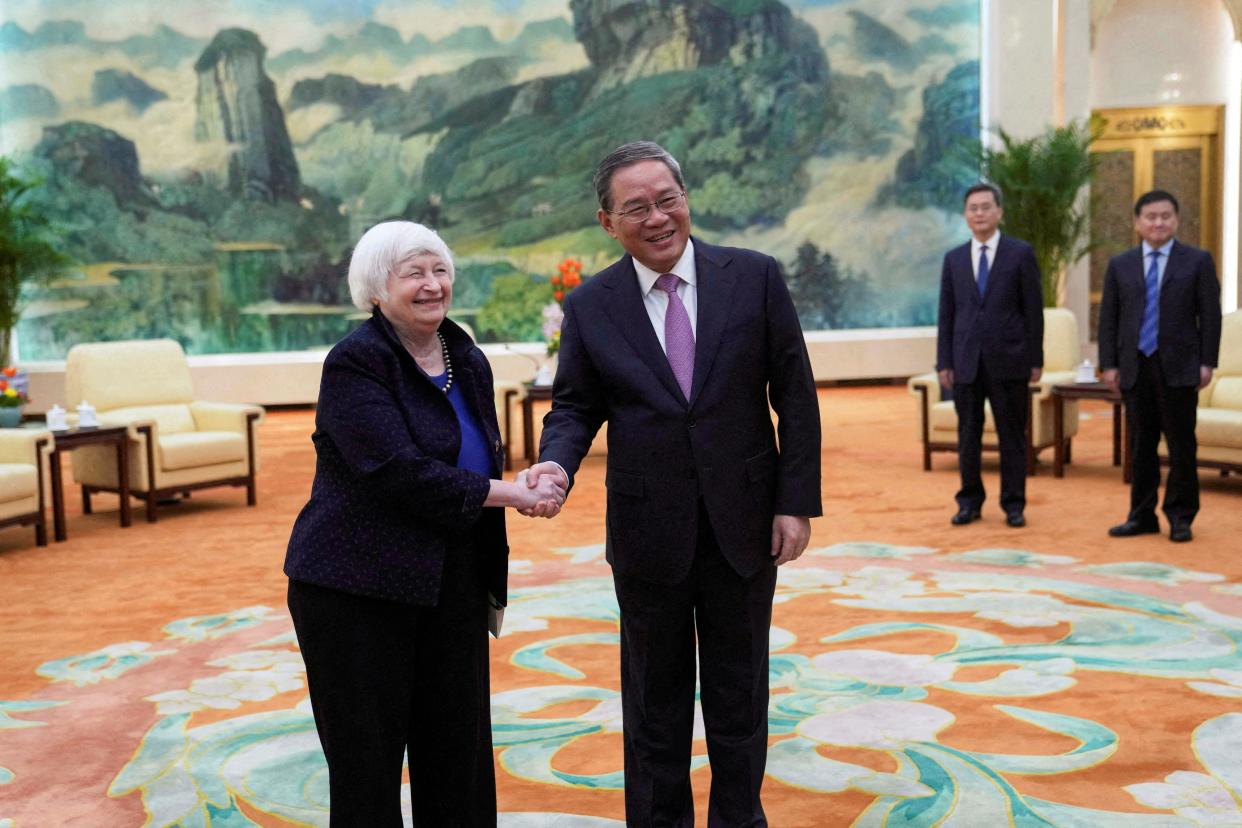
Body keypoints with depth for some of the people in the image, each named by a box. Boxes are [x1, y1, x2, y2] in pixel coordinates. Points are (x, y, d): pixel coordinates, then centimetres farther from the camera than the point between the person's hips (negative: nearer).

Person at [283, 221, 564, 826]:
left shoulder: (468, 361, 10)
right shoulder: (355, 362, -12)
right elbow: (401, 472, -22)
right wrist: (510, 494, -18)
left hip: (453, 586, 7)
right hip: (357, 588, -6)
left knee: (460, 754, 10)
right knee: (368, 761, 3)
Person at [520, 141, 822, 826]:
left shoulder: (755, 277, -4)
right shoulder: (590, 306, -2)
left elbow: (796, 397, -2)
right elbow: (575, 406, 3)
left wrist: (797, 501, -6)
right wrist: (557, 462, -19)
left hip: (744, 523, 0)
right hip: (648, 531, 0)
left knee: (740, 698, 14)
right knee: (655, 705, 13)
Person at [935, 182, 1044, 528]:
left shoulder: (1021, 253, 0)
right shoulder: (953, 259, 9)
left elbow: (1033, 309, -1)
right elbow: (946, 314, 8)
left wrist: (1036, 358, -4)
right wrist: (944, 361, 3)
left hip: (1008, 359, -2)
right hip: (966, 360, 2)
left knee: (1012, 435, 4)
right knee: (968, 435, 7)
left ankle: (1014, 504, 13)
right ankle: (970, 502, 18)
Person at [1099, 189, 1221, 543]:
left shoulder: (1197, 261, 3)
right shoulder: (1120, 265, 9)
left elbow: (1210, 315, 0)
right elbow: (1108, 318, 8)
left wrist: (1207, 362, -6)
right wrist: (1109, 364, 1)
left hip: (1179, 367, -2)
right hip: (1135, 367, 2)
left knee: (1181, 445, 2)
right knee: (1141, 445, 8)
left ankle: (1180, 517, 12)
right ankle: (1142, 516, 15)